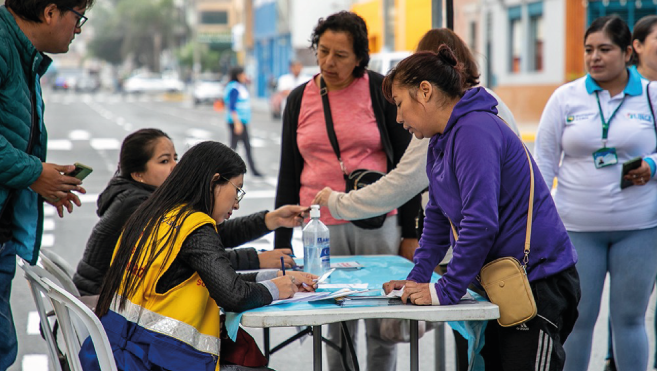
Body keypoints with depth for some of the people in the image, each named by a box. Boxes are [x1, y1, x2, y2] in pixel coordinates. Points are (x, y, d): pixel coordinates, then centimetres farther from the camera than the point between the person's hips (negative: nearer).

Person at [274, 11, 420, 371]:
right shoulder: (299, 99, 8)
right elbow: (288, 174, 14)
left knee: (382, 325, 2)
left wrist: (410, 232, -1)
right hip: (322, 228, 2)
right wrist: (280, 243, 11)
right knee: (336, 327, 2)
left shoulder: (380, 91, 0)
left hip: (378, 223, -2)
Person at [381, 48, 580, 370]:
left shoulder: (475, 131, -20)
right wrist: (418, 278, 9)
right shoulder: (440, 143, 12)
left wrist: (445, 290, -21)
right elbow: (438, 218, 20)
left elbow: (481, 222, -26)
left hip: (539, 280, -10)